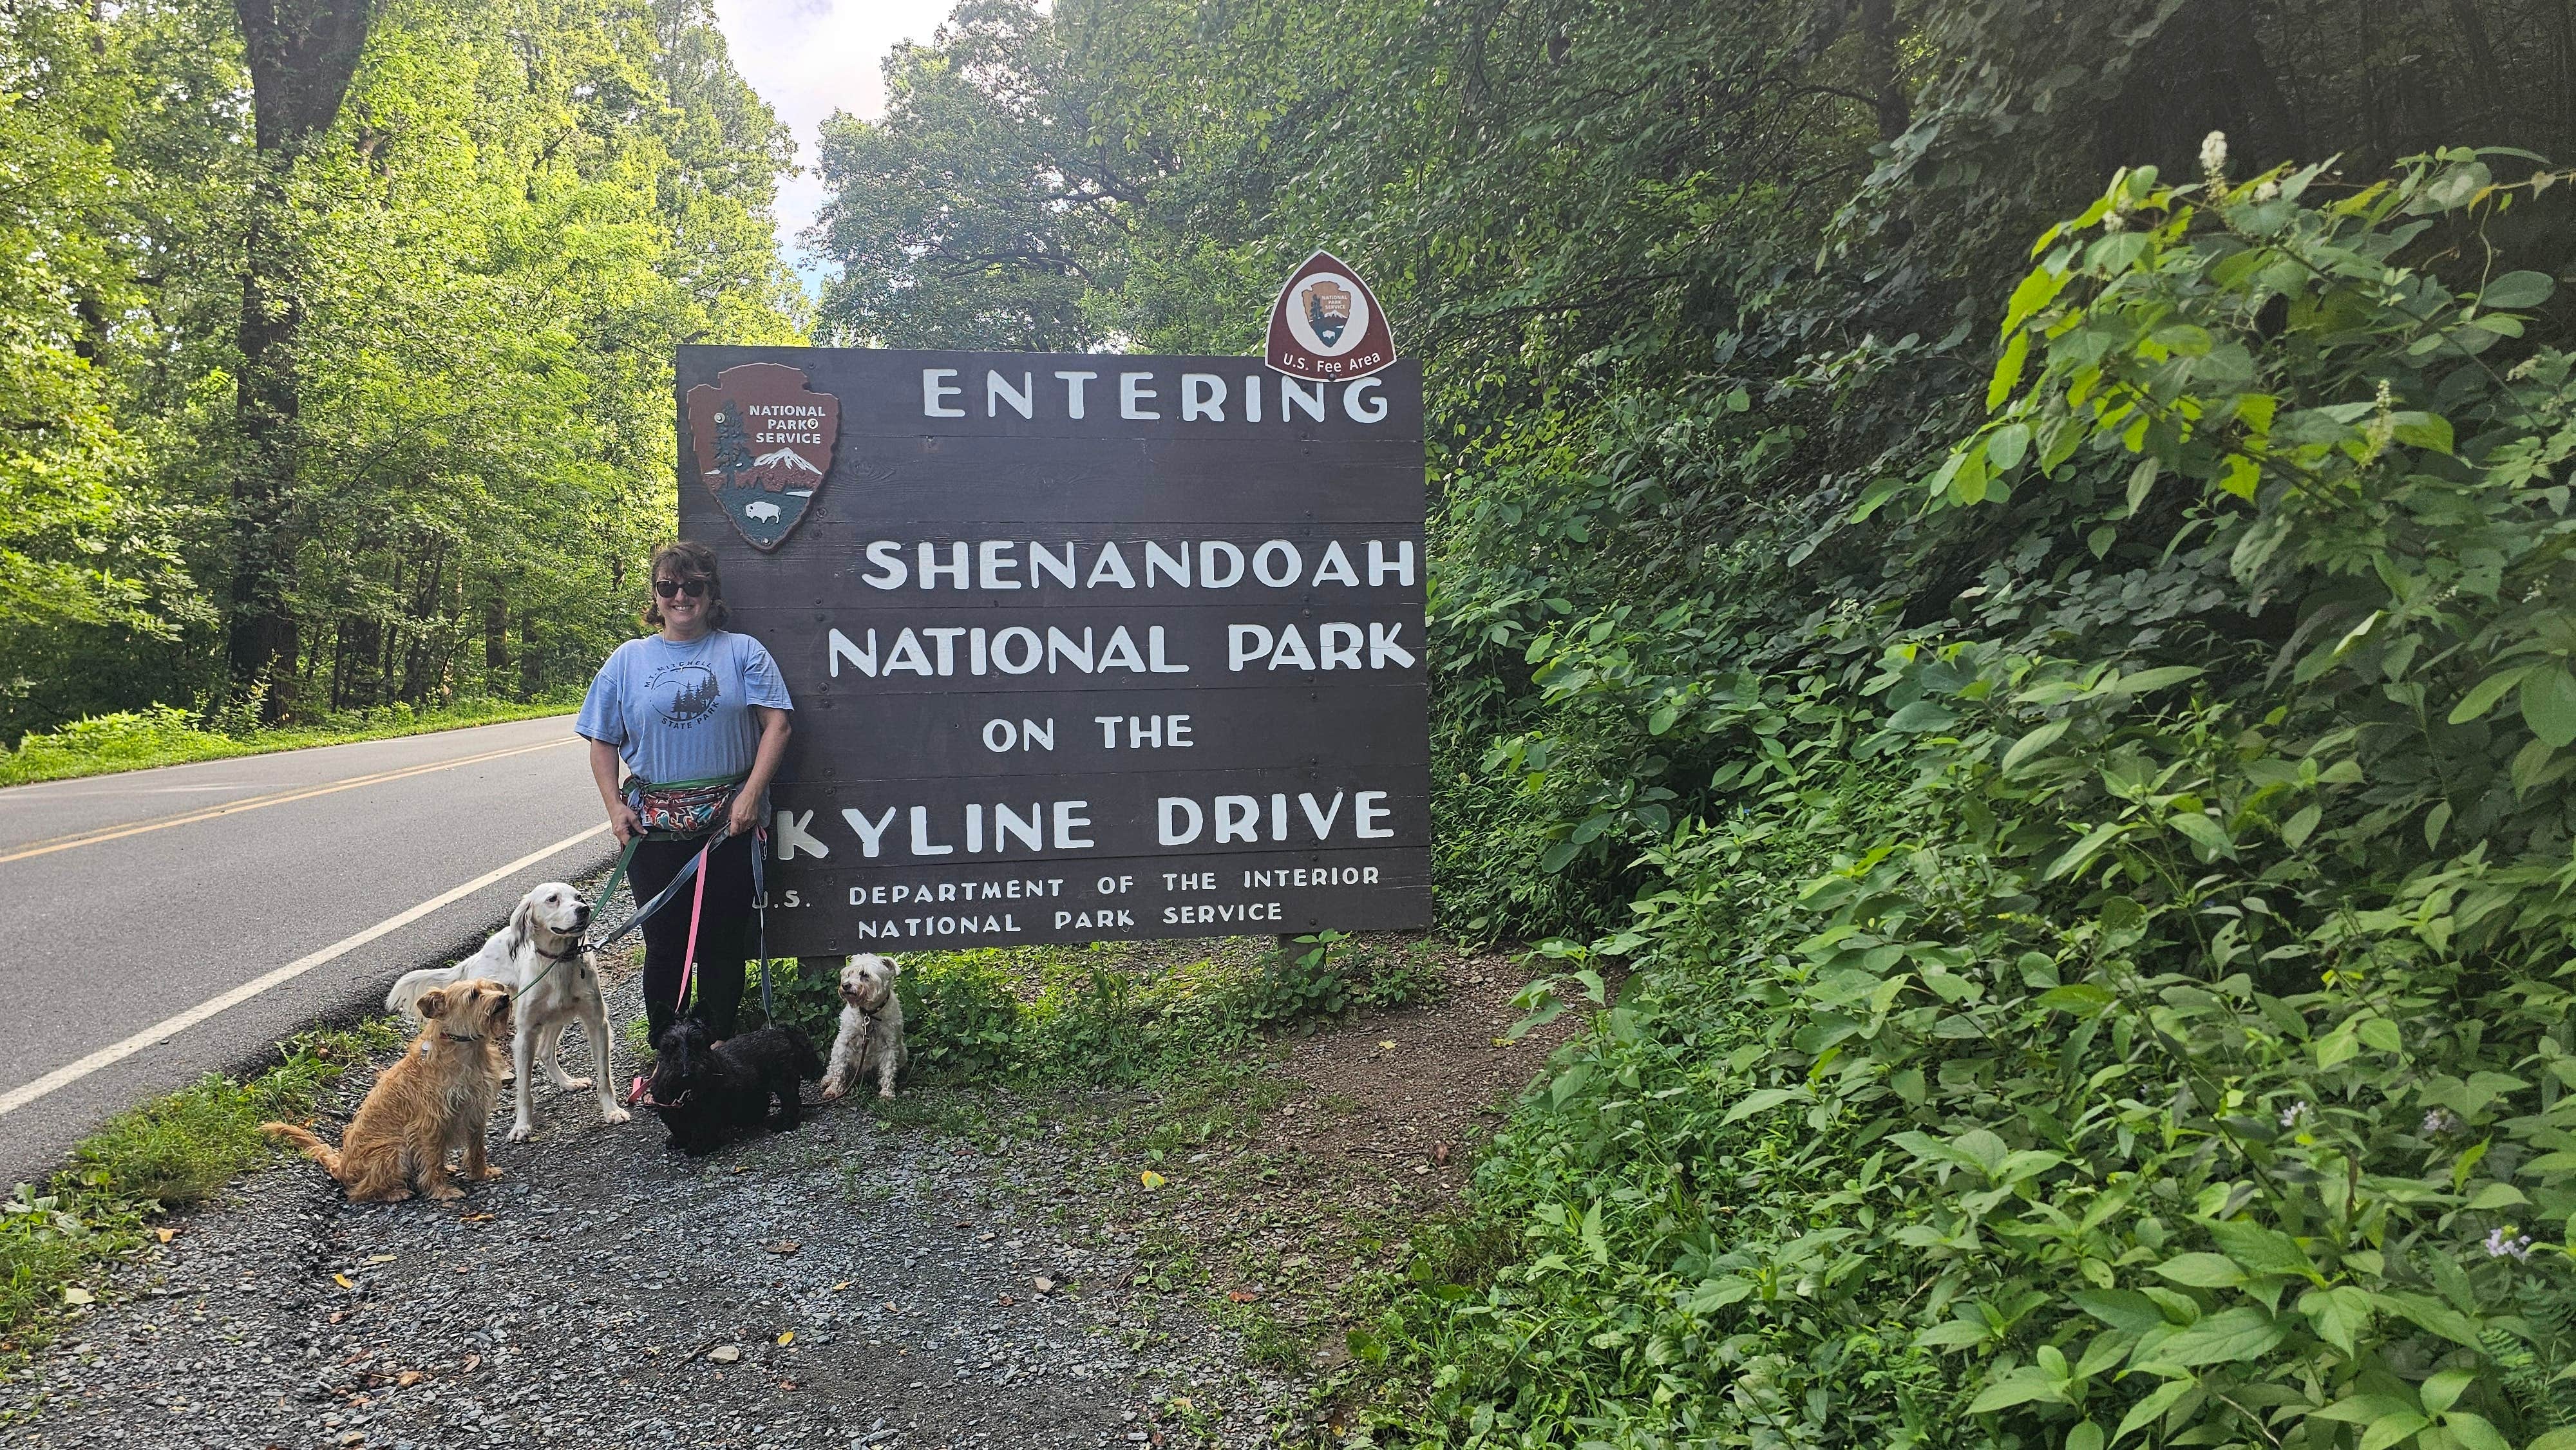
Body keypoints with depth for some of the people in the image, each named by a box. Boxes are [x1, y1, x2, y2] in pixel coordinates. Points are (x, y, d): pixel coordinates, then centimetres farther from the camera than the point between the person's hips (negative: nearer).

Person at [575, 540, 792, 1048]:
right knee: (664, 940, 7)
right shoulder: (628, 659, 9)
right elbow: (603, 742, 11)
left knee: (725, 940, 6)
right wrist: (614, 806, -1)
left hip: (729, 822, -1)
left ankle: (718, 1049, 19)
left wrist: (750, 795, -12)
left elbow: (777, 724, -4)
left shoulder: (743, 652, 3)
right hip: (654, 828, 1)